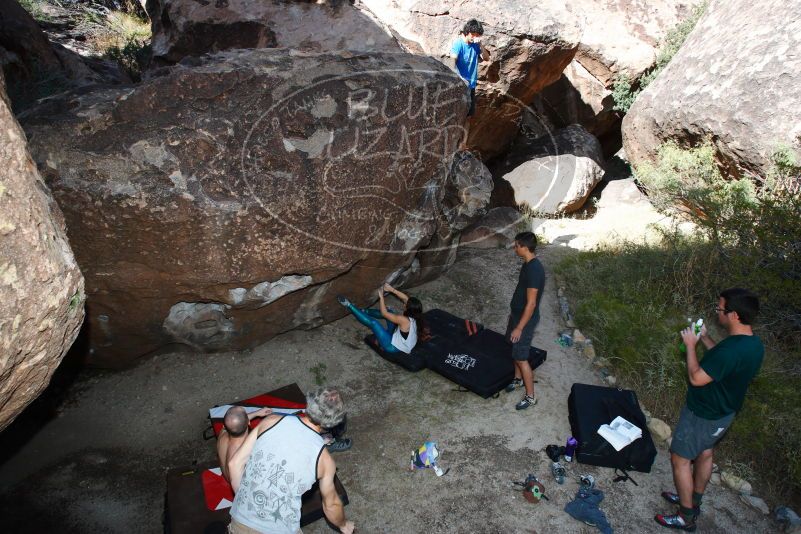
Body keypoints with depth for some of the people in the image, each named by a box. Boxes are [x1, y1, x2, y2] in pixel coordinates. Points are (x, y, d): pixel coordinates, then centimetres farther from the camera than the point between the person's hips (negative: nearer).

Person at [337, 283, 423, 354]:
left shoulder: (404, 320, -35)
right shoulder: (414, 315, -13)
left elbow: (383, 313, -24)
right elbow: (406, 298, 1)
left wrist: (381, 296, -15)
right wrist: (392, 289, -5)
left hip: (394, 347, -8)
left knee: (373, 322, -18)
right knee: (388, 312, 8)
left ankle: (349, 305, -3)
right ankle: (361, 311, 24)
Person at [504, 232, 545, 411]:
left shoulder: (534, 270, -29)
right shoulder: (528, 264, 2)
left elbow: (531, 303, -27)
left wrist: (519, 328, -23)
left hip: (525, 320, -10)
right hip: (517, 315, 10)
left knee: (521, 358, 1)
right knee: (515, 351, 24)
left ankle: (530, 397, 15)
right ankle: (518, 379, 46)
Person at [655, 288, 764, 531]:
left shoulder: (732, 349, -36)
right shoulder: (754, 343, -5)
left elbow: (696, 378, -30)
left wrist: (691, 345, -19)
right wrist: (704, 338, 6)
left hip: (703, 415, -9)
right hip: (725, 411, 9)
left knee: (680, 459, 7)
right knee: (704, 454, 25)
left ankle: (686, 518, 20)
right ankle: (693, 501, 44)